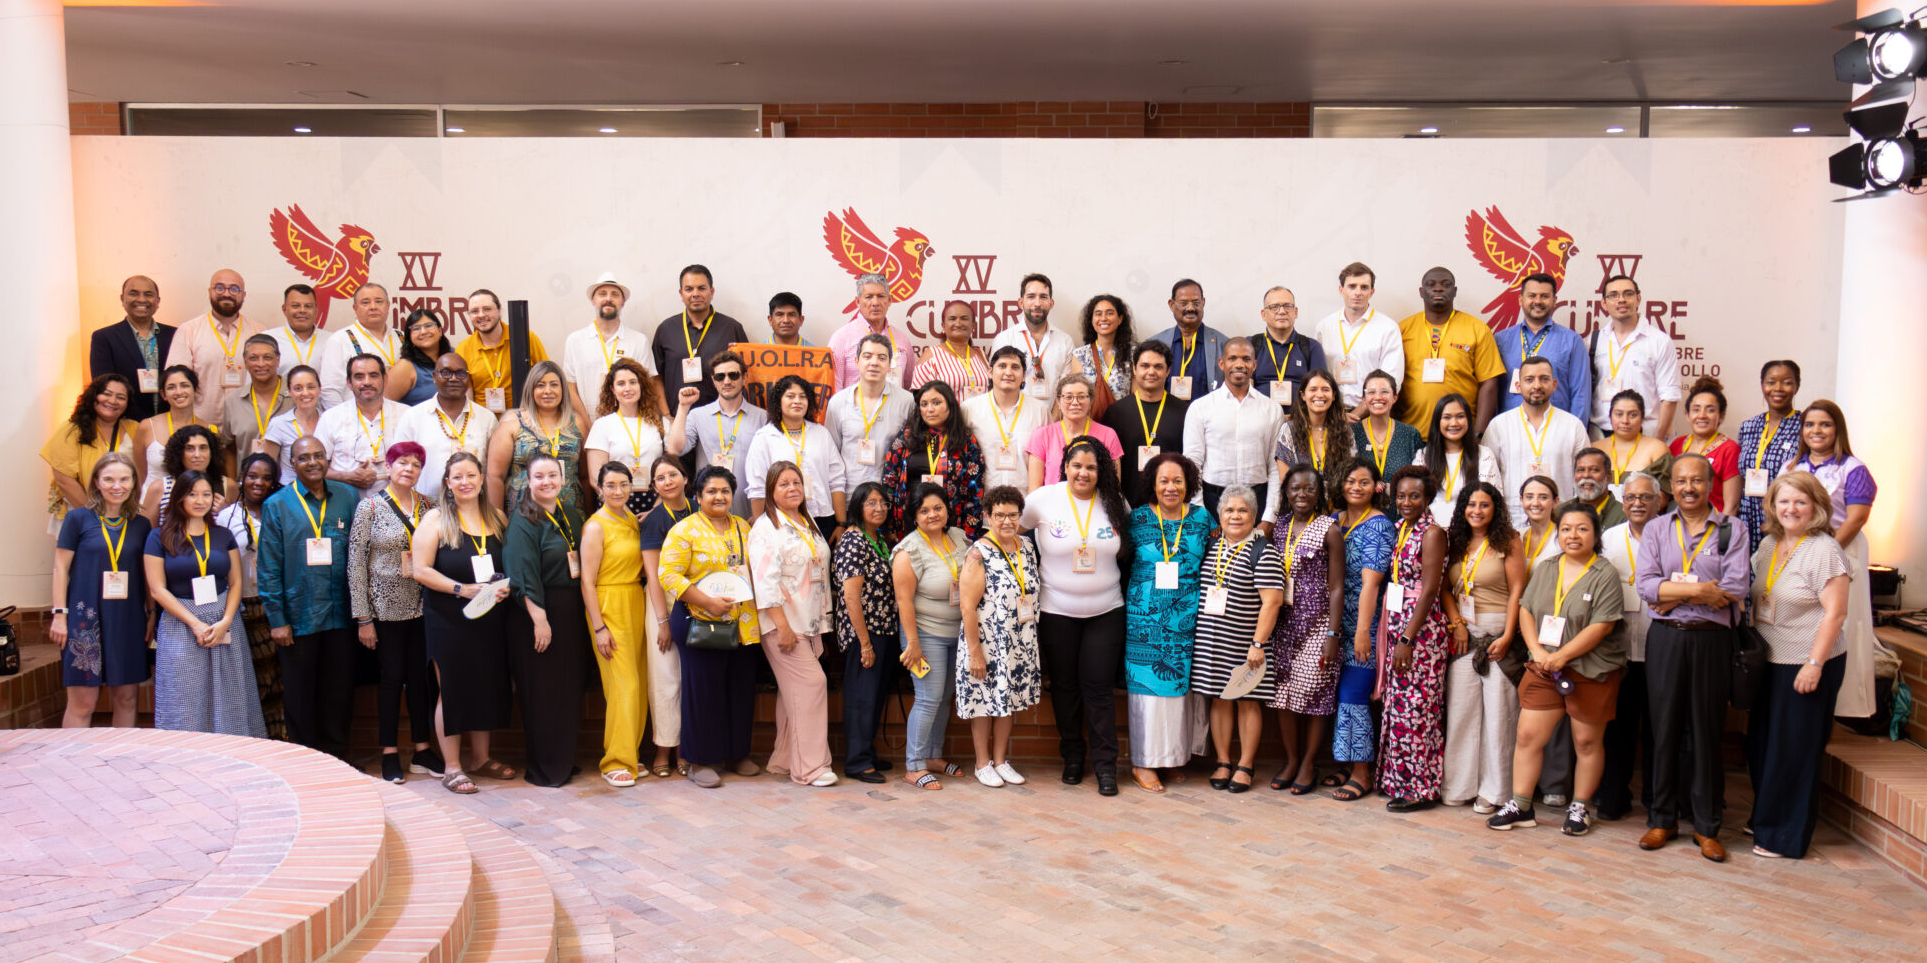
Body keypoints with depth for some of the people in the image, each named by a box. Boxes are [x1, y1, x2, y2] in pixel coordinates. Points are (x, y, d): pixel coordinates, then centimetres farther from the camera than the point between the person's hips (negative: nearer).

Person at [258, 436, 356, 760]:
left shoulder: (348, 498, 6)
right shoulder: (276, 505, 0)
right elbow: (268, 568, -2)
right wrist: (276, 619, -7)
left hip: (340, 614, 2)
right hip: (298, 618, -2)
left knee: (339, 696, 9)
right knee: (299, 700, 8)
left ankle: (337, 763, 22)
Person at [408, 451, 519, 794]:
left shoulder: (496, 518, 9)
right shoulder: (436, 519, -4)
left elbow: (511, 562, 15)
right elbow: (420, 570, -10)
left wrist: (505, 586, -7)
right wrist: (463, 589, -17)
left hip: (491, 618, 4)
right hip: (449, 620, -4)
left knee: (488, 686, 10)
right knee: (452, 689, 0)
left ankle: (480, 758, 24)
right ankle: (452, 768, 8)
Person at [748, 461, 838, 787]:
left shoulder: (808, 525, 17)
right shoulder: (766, 527, -9)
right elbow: (765, 580, -16)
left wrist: (822, 621, 17)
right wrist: (782, 625, -21)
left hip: (810, 623, 8)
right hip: (783, 623, -8)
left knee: (793, 692, 10)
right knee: (811, 683, -12)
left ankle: (784, 761, 17)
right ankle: (810, 767, -7)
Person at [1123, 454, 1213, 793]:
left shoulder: (1202, 518, 6)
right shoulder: (1137, 519, 2)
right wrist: (1125, 604, 2)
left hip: (1188, 618, 2)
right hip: (1146, 619, -2)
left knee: (1184, 685, 5)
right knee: (1148, 686, -1)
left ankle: (1174, 756, 18)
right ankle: (1144, 762, 7)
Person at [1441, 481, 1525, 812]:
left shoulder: (1508, 542, -1)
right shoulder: (1455, 543, 13)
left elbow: (1517, 592, -6)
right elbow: (1445, 588, 11)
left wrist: (1507, 636, -13)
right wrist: (1456, 623, -3)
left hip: (1497, 632, -4)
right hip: (1463, 634, 4)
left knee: (1498, 709, -4)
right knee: (1460, 706, 3)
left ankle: (1493, 789, 3)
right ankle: (1459, 785, 12)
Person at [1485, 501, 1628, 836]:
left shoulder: (1605, 575, -6)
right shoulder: (1545, 569, 11)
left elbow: (1601, 627, -14)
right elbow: (1525, 611, 9)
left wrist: (1560, 657, -16)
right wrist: (1537, 651, -7)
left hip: (1590, 672, -4)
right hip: (1544, 669, 4)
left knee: (1586, 742, 6)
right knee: (1528, 736, 1)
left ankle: (1580, 808, 21)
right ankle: (1520, 807, 10)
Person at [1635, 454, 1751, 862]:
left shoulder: (1730, 530, 4)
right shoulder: (1656, 529, 8)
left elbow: (1735, 589, -9)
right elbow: (1645, 584, -5)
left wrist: (1674, 594, -12)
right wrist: (1700, 589, -15)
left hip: (1711, 639, -1)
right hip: (1665, 639, 1)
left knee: (1706, 728, 3)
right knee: (1665, 726, 5)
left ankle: (1707, 826, 13)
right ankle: (1661, 818, 16)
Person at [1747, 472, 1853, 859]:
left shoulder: (1825, 551, -14)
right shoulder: (1769, 545, 8)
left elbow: (1835, 613, -17)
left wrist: (1814, 664, -20)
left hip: (1806, 666, -7)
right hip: (1768, 661, 7)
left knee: (1794, 749, 2)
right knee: (1761, 743, 14)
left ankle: (1787, 837, 14)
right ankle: (1764, 820, 30)